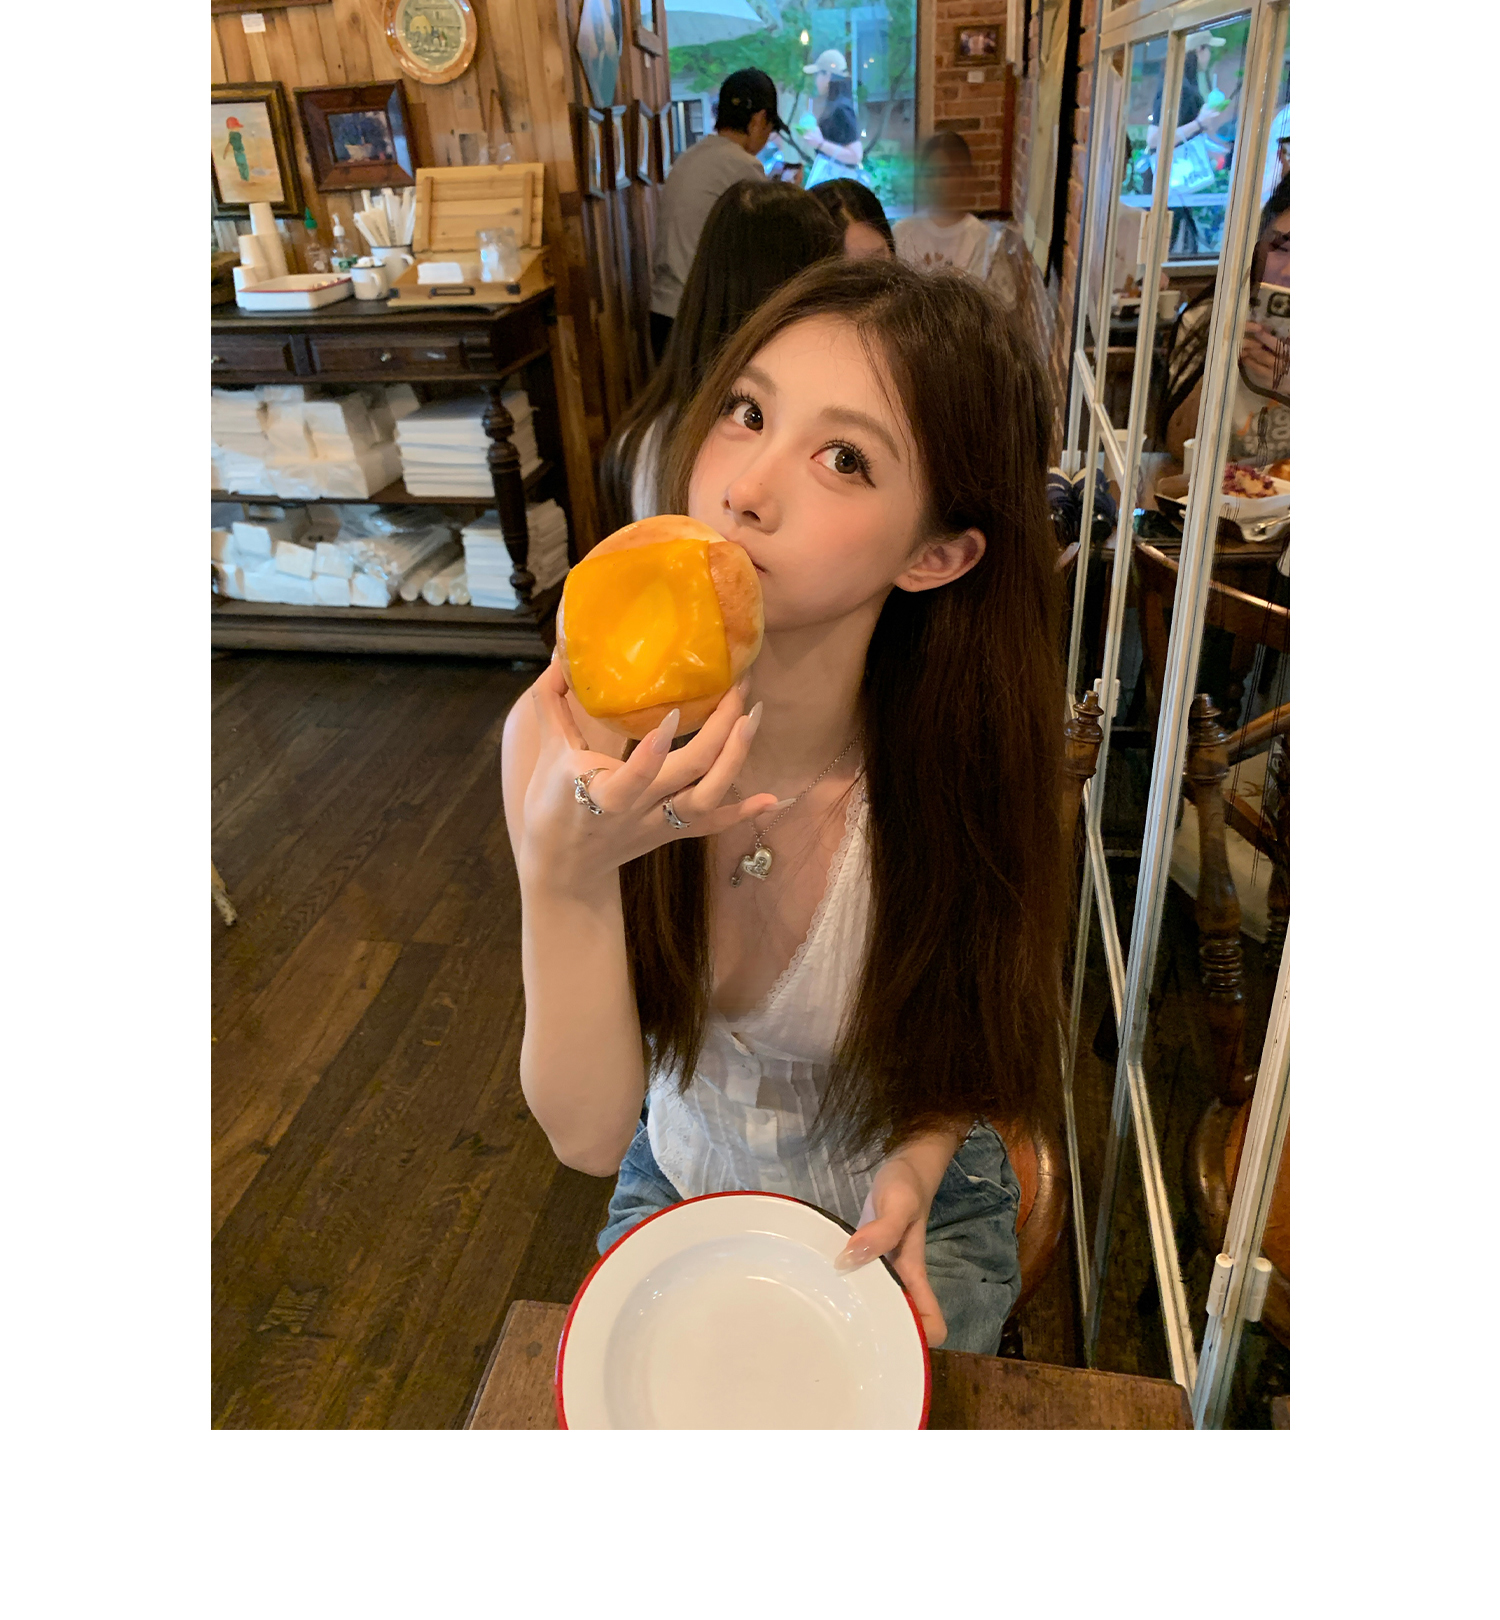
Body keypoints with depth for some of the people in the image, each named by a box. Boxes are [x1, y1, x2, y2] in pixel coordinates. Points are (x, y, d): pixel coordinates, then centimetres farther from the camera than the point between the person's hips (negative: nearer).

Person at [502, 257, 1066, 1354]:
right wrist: (566, 880, -41)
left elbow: (974, 1036, -5)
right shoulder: (566, 737, -26)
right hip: (680, 1186, 2)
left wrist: (918, 1164, -24)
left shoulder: (958, 769, -28)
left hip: (908, 1219, 0)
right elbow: (589, 1134, -26)